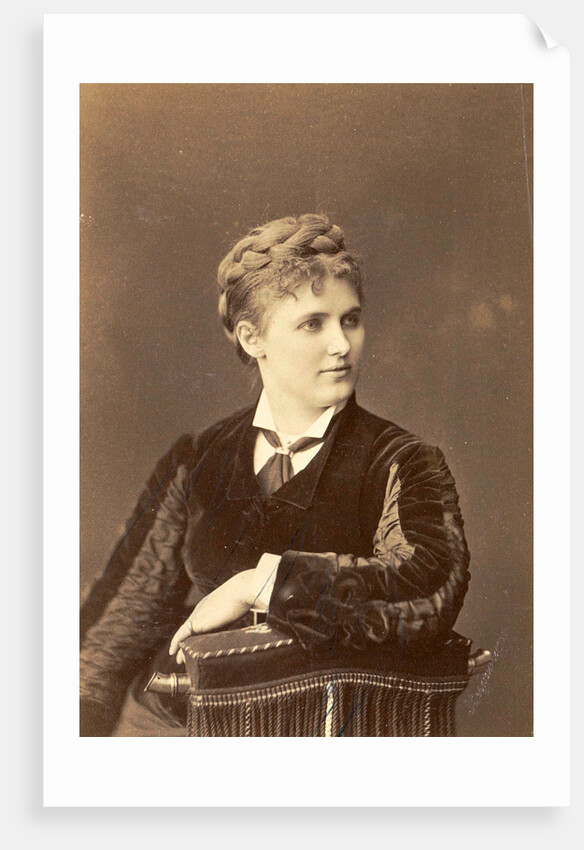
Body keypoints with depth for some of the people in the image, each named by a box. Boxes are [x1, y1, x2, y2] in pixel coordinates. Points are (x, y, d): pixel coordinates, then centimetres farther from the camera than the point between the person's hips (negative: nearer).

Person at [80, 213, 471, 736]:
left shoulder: (402, 465, -2)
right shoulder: (197, 463, 9)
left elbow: (431, 594, -21)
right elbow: (129, 610, 9)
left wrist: (258, 583, -18)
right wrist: (81, 720, -5)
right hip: (165, 721, 1)